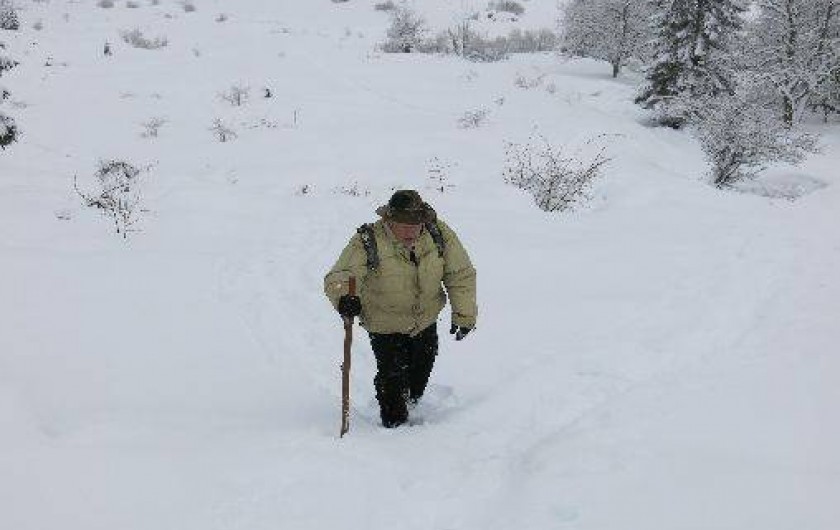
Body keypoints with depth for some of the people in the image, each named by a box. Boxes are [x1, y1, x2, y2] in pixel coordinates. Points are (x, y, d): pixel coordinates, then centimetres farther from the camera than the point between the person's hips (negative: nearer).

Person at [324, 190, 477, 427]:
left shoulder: (439, 234, -20)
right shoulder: (368, 241, -30)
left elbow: (461, 274, -9)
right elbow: (338, 277, -34)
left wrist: (463, 315, -11)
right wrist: (343, 297, -57)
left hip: (426, 319, 4)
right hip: (385, 324, -4)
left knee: (424, 364, 23)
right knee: (392, 374, -7)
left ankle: (412, 399, 56)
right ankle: (395, 421, 20)